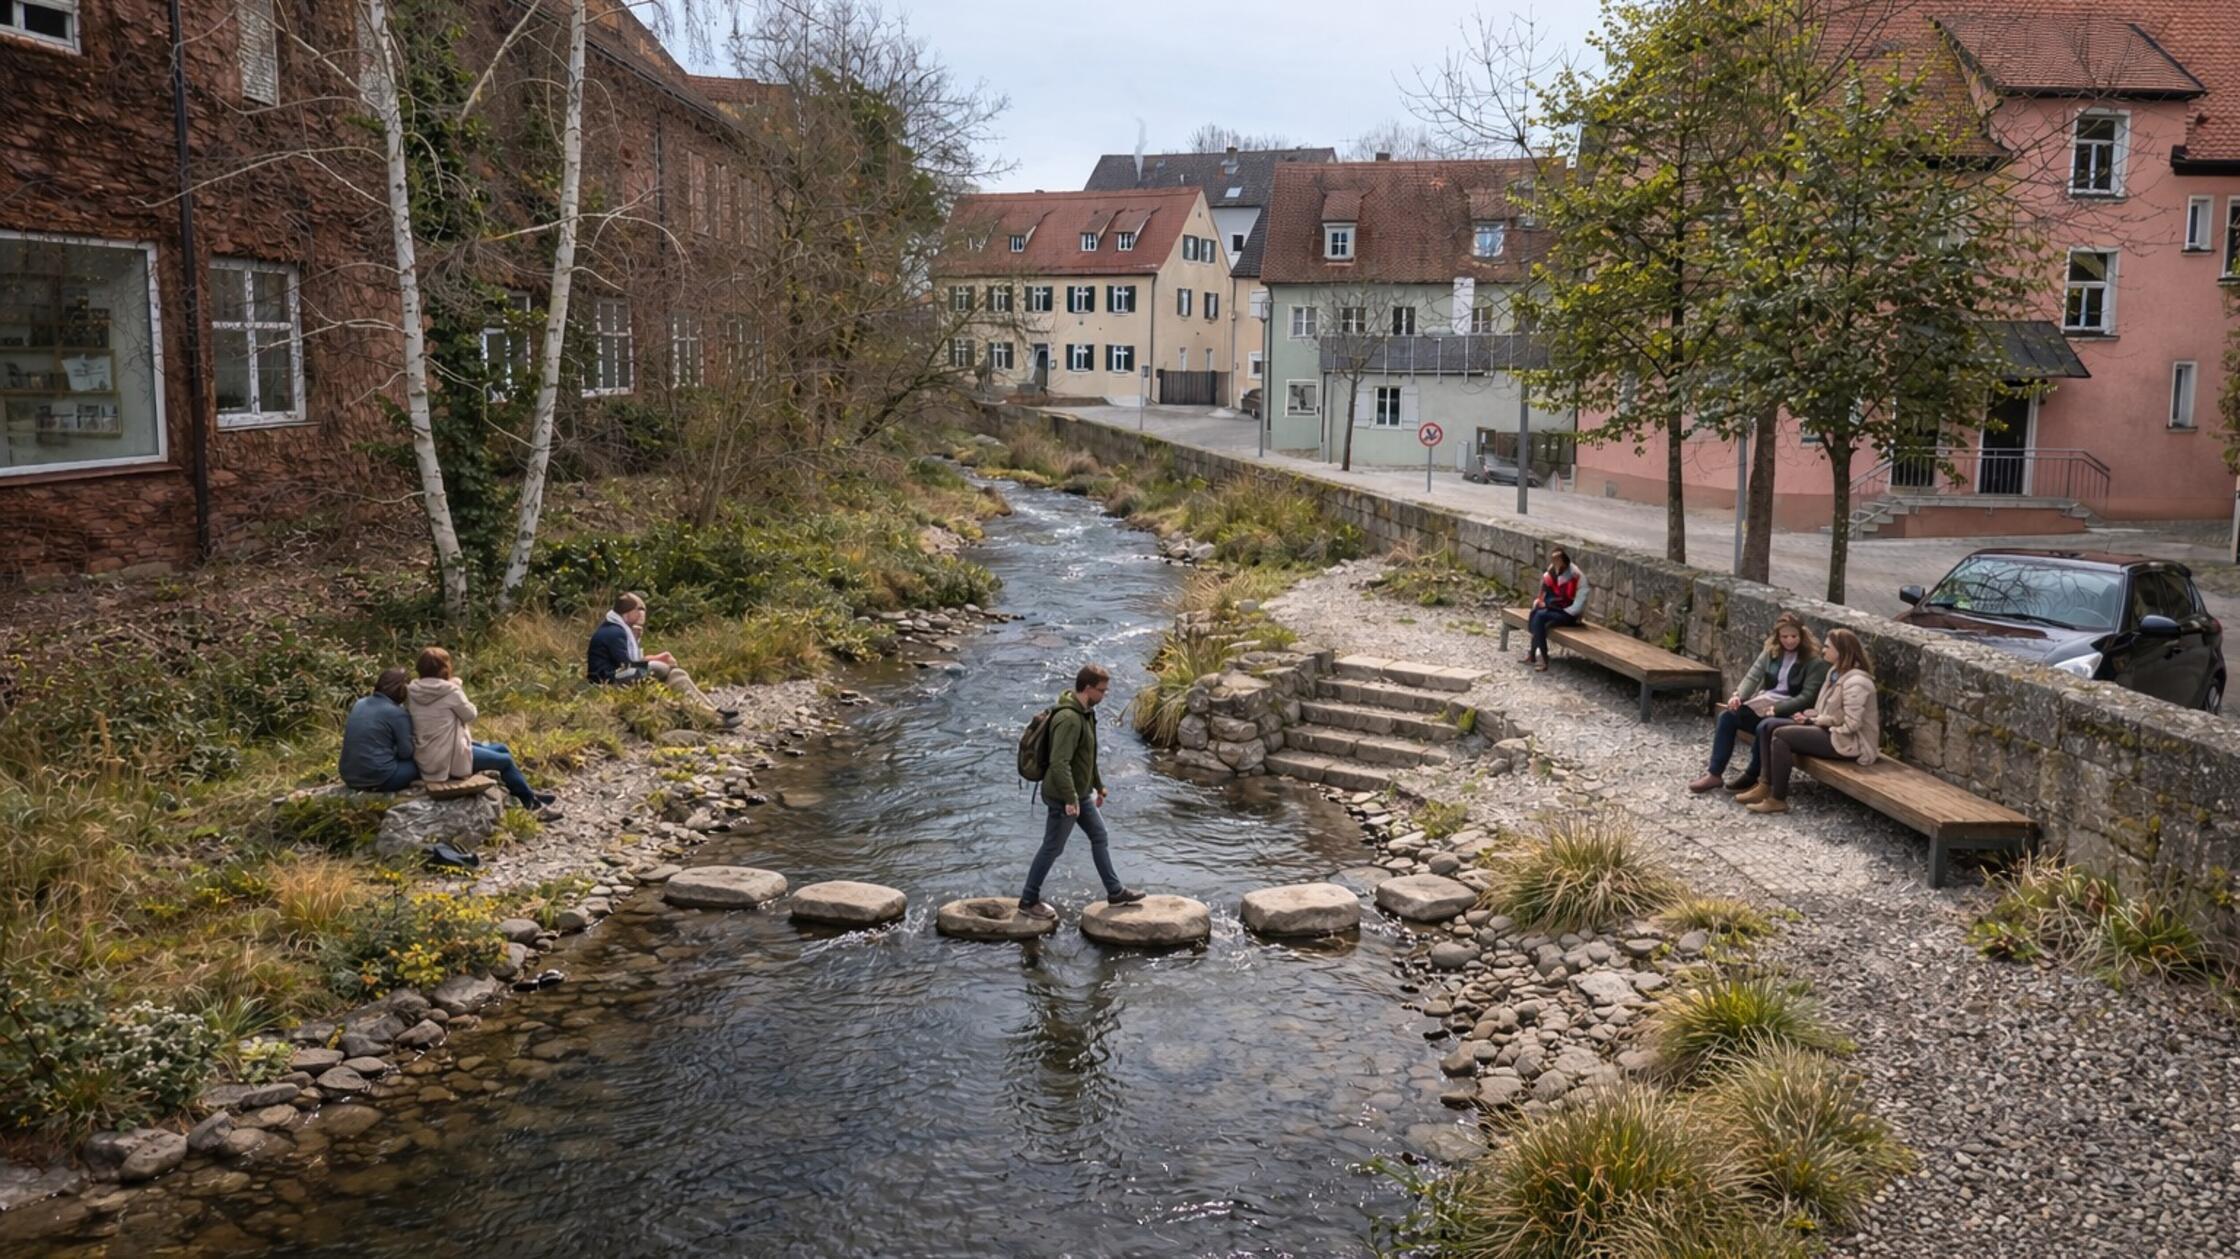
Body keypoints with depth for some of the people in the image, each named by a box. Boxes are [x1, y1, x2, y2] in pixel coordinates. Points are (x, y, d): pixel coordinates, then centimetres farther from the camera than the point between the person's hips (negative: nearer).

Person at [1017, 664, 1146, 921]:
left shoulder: (1086, 713, 7)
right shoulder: (1069, 719, -27)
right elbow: (1059, 762, -32)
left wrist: (1099, 786, 23)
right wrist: (1070, 799, -30)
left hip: (1081, 793, 10)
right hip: (1064, 796, -10)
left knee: (1099, 835, 17)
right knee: (1052, 848, 2)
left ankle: (1115, 891, 28)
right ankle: (1028, 900, 15)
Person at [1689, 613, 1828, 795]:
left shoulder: (1814, 662, -7)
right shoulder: (1771, 652, 10)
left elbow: (1807, 697, -14)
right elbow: (1753, 677, 1)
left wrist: (1776, 708, -23)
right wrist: (1738, 695, -20)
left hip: (1789, 711, -6)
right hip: (1763, 703, 6)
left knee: (1765, 726, -36)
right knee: (1727, 716, -17)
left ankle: (1751, 776, -16)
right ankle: (1715, 773, -14)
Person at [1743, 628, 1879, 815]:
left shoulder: (1855, 683, -23)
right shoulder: (1836, 672, 8)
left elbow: (1851, 724, -26)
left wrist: (1817, 720, -14)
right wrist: (1813, 714, 0)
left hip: (1850, 742, -10)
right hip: (1834, 731, 10)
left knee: (1782, 735, -18)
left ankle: (1778, 800, -12)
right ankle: (1767, 786, 1)